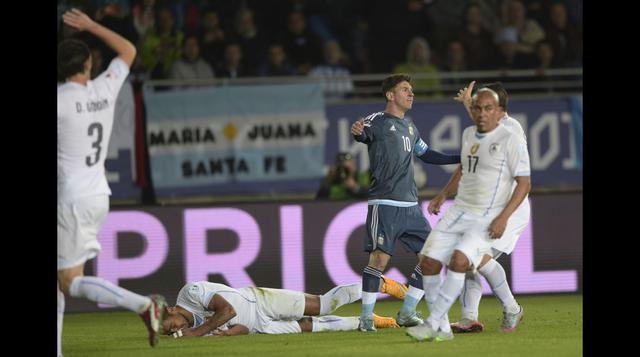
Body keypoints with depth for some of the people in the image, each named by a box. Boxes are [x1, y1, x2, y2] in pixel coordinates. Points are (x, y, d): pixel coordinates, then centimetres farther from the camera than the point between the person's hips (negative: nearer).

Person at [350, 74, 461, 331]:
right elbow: (362, 134, -24)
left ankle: (407, 313, 14)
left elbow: (425, 153, 34)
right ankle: (366, 317, -7)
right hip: (384, 203, -8)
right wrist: (356, 131, -48)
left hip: (410, 205, 8)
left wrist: (459, 159, 31)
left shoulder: (409, 127, 20)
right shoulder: (377, 121, -3)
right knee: (380, 257, -17)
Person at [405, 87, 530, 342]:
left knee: (459, 261, -28)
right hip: (459, 210, 7)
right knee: (429, 262, -5)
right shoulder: (468, 134, 11)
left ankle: (432, 325, -22)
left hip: (488, 219, -7)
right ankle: (442, 330, 6)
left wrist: (504, 217, -20)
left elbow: (524, 183, -11)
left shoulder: (511, 141, -10)